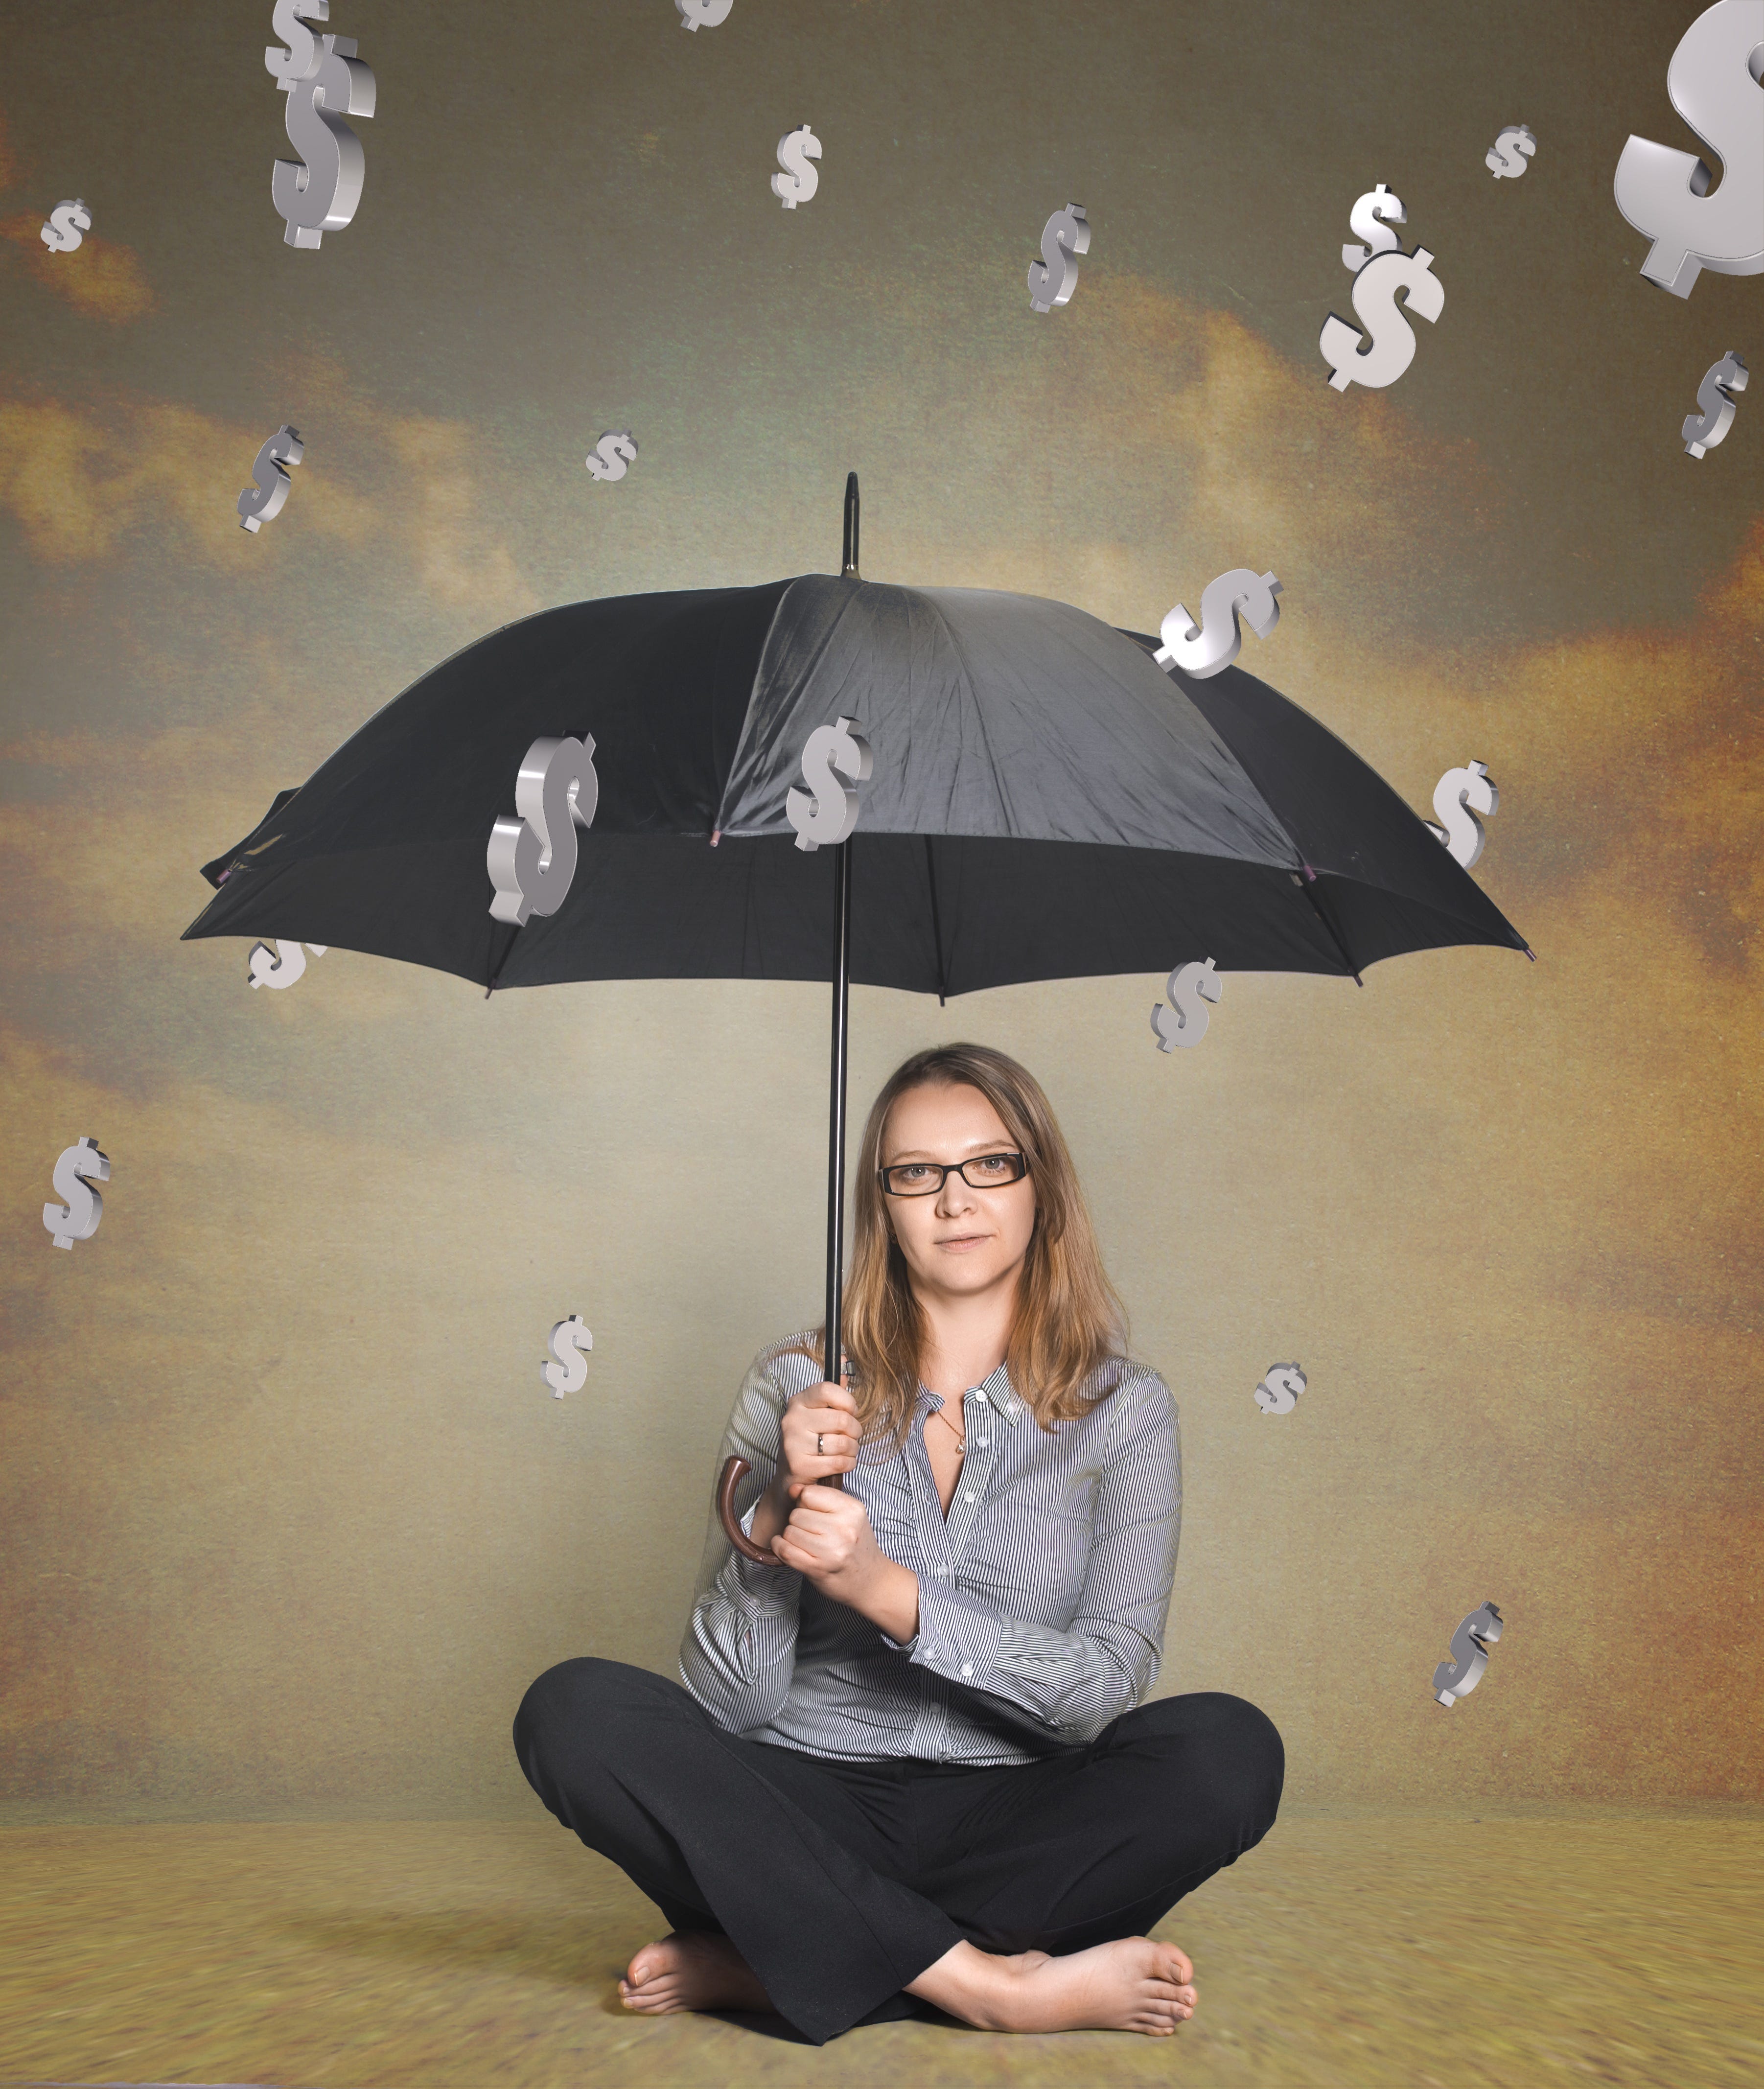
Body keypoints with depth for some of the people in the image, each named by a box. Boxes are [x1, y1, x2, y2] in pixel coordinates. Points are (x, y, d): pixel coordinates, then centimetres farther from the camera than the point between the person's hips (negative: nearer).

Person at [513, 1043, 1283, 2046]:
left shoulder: (1124, 1409, 3)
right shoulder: (798, 1390, 4)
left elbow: (1108, 1688, -8)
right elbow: (729, 1705, -2)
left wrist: (888, 1593, -20)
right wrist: (774, 1517, -21)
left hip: (1014, 1830, 0)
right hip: (808, 1816, 0)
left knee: (1230, 1750, -29)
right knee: (575, 1710, -25)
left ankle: (768, 1964, -21)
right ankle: (994, 1983, -26)